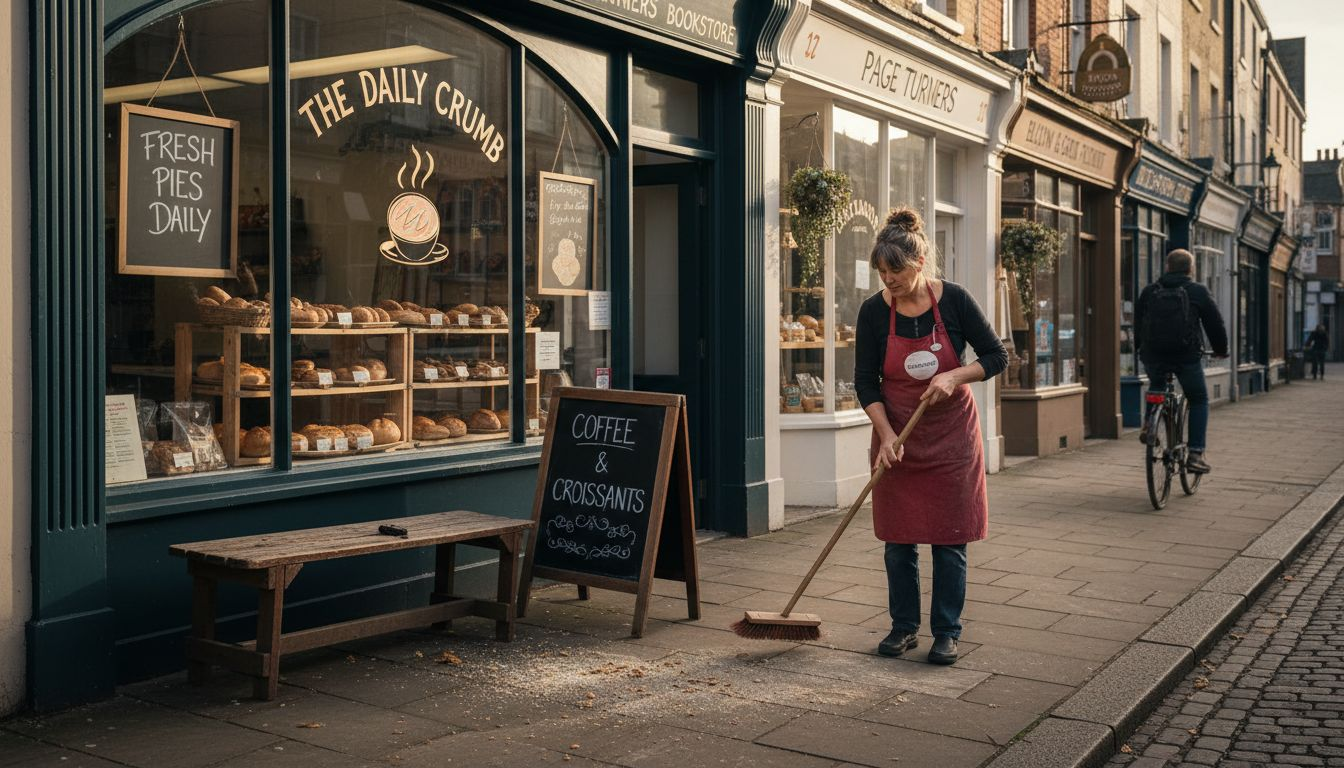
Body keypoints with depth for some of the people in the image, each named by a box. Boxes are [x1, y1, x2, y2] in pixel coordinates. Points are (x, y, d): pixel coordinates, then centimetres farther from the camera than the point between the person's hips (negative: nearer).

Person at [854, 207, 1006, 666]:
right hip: (897, 435, 2)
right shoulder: (874, 311, -8)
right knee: (898, 538, 6)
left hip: (951, 434, -1)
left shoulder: (953, 300, -11)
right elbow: (866, 382, -4)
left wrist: (954, 376, -21)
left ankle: (947, 632, 12)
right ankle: (904, 627, 20)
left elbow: (996, 357, -4)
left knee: (949, 539, 2)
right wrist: (886, 435, -14)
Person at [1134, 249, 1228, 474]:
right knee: (1198, 400, 15)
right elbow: (1215, 323, 8)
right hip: (1187, 356, -2)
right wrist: (1221, 349, 25)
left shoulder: (1149, 292, 9)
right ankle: (1195, 453, 4)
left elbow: (1138, 323, 18)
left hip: (1153, 356, 3)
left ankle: (1149, 426, 12)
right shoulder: (1198, 291, 3)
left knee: (1156, 387, 34)